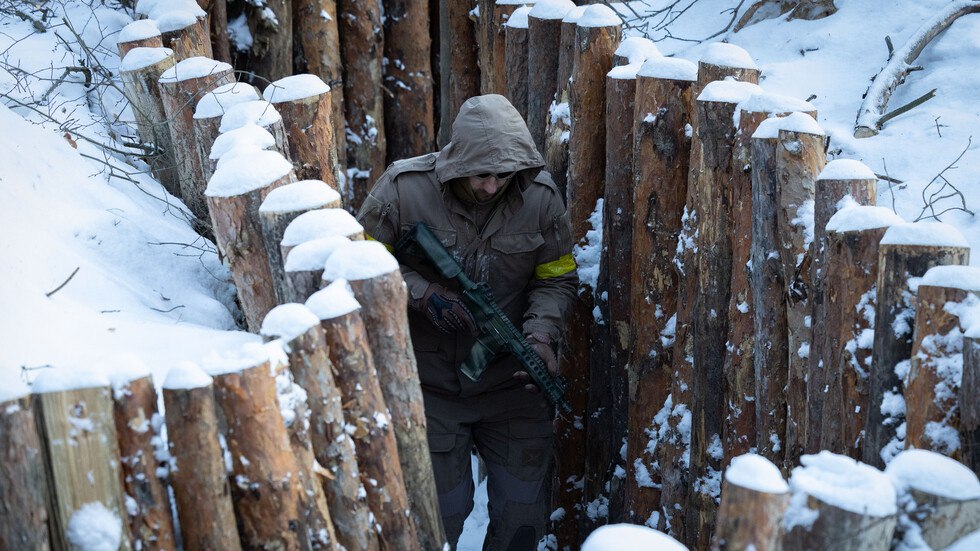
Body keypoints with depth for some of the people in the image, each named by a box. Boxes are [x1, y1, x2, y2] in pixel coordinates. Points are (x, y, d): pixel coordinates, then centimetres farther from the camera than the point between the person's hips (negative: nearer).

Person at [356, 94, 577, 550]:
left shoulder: (540, 197, -8)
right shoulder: (403, 188, -16)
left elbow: (557, 279, 1)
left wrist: (541, 335, -17)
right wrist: (420, 292, -22)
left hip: (512, 383, 2)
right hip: (430, 385, -2)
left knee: (524, 511, 14)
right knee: (439, 513, 8)